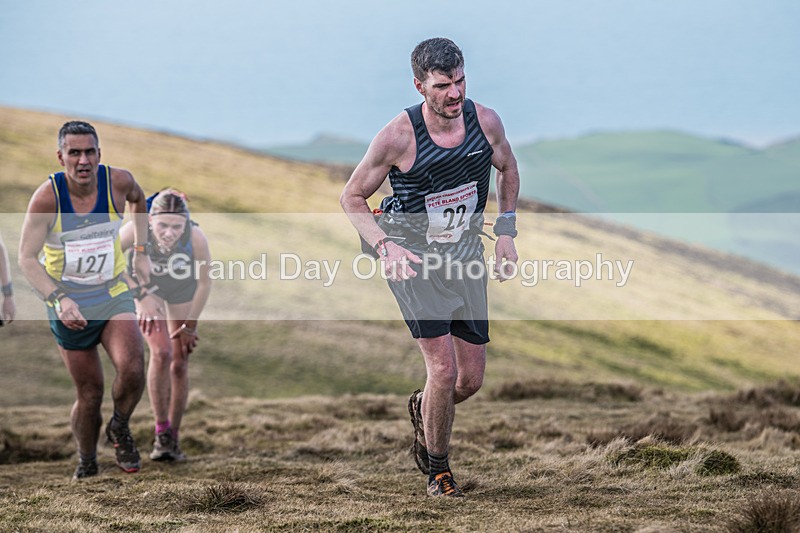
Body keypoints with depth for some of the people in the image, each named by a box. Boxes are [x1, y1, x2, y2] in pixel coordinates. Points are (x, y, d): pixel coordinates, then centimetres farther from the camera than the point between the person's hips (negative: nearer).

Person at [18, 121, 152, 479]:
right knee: (89, 394, 4)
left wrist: (141, 252, 9)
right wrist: (59, 300, -32)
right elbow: (26, 258, -19)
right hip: (68, 308, -1)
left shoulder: (117, 182, -12)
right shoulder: (47, 197, -20)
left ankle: (119, 428, 7)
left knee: (132, 369, -23)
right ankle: (86, 463, 31)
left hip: (114, 299, 1)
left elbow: (137, 199, 14)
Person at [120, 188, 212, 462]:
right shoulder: (137, 229, -38)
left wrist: (190, 326, -13)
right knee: (161, 353, -20)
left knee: (180, 365, 1)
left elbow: (204, 283, -21)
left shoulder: (196, 237, -36)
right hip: (149, 289, -1)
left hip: (183, 296, 1)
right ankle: (162, 433, -8)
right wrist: (141, 295, -28)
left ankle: (173, 439, 15)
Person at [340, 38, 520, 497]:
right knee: (444, 369, -16)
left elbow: (508, 168, 14)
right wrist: (384, 246, -21)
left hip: (467, 253, 4)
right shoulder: (398, 136, -20)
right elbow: (352, 198, -7)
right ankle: (438, 470, 7)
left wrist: (506, 231, 6)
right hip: (412, 257, -4)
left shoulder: (486, 122, -9)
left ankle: (422, 408, 41)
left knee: (472, 380, 6)